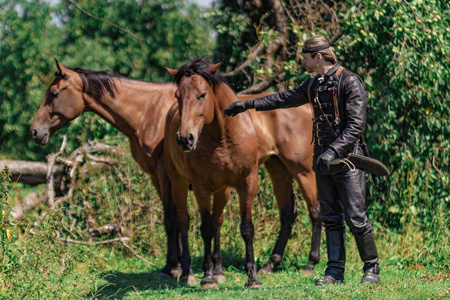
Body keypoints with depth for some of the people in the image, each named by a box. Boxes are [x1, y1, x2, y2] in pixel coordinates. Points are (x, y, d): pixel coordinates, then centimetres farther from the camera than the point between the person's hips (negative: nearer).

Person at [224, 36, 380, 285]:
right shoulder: (314, 85, 13)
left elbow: (355, 125, -18)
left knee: (355, 217, -7)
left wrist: (333, 151, -27)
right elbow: (285, 98, 25)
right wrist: (247, 104, 24)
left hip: (347, 157, -8)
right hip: (323, 159, 8)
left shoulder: (350, 82, -12)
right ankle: (335, 272, 9)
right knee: (331, 218, 7)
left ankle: (371, 270, 2)